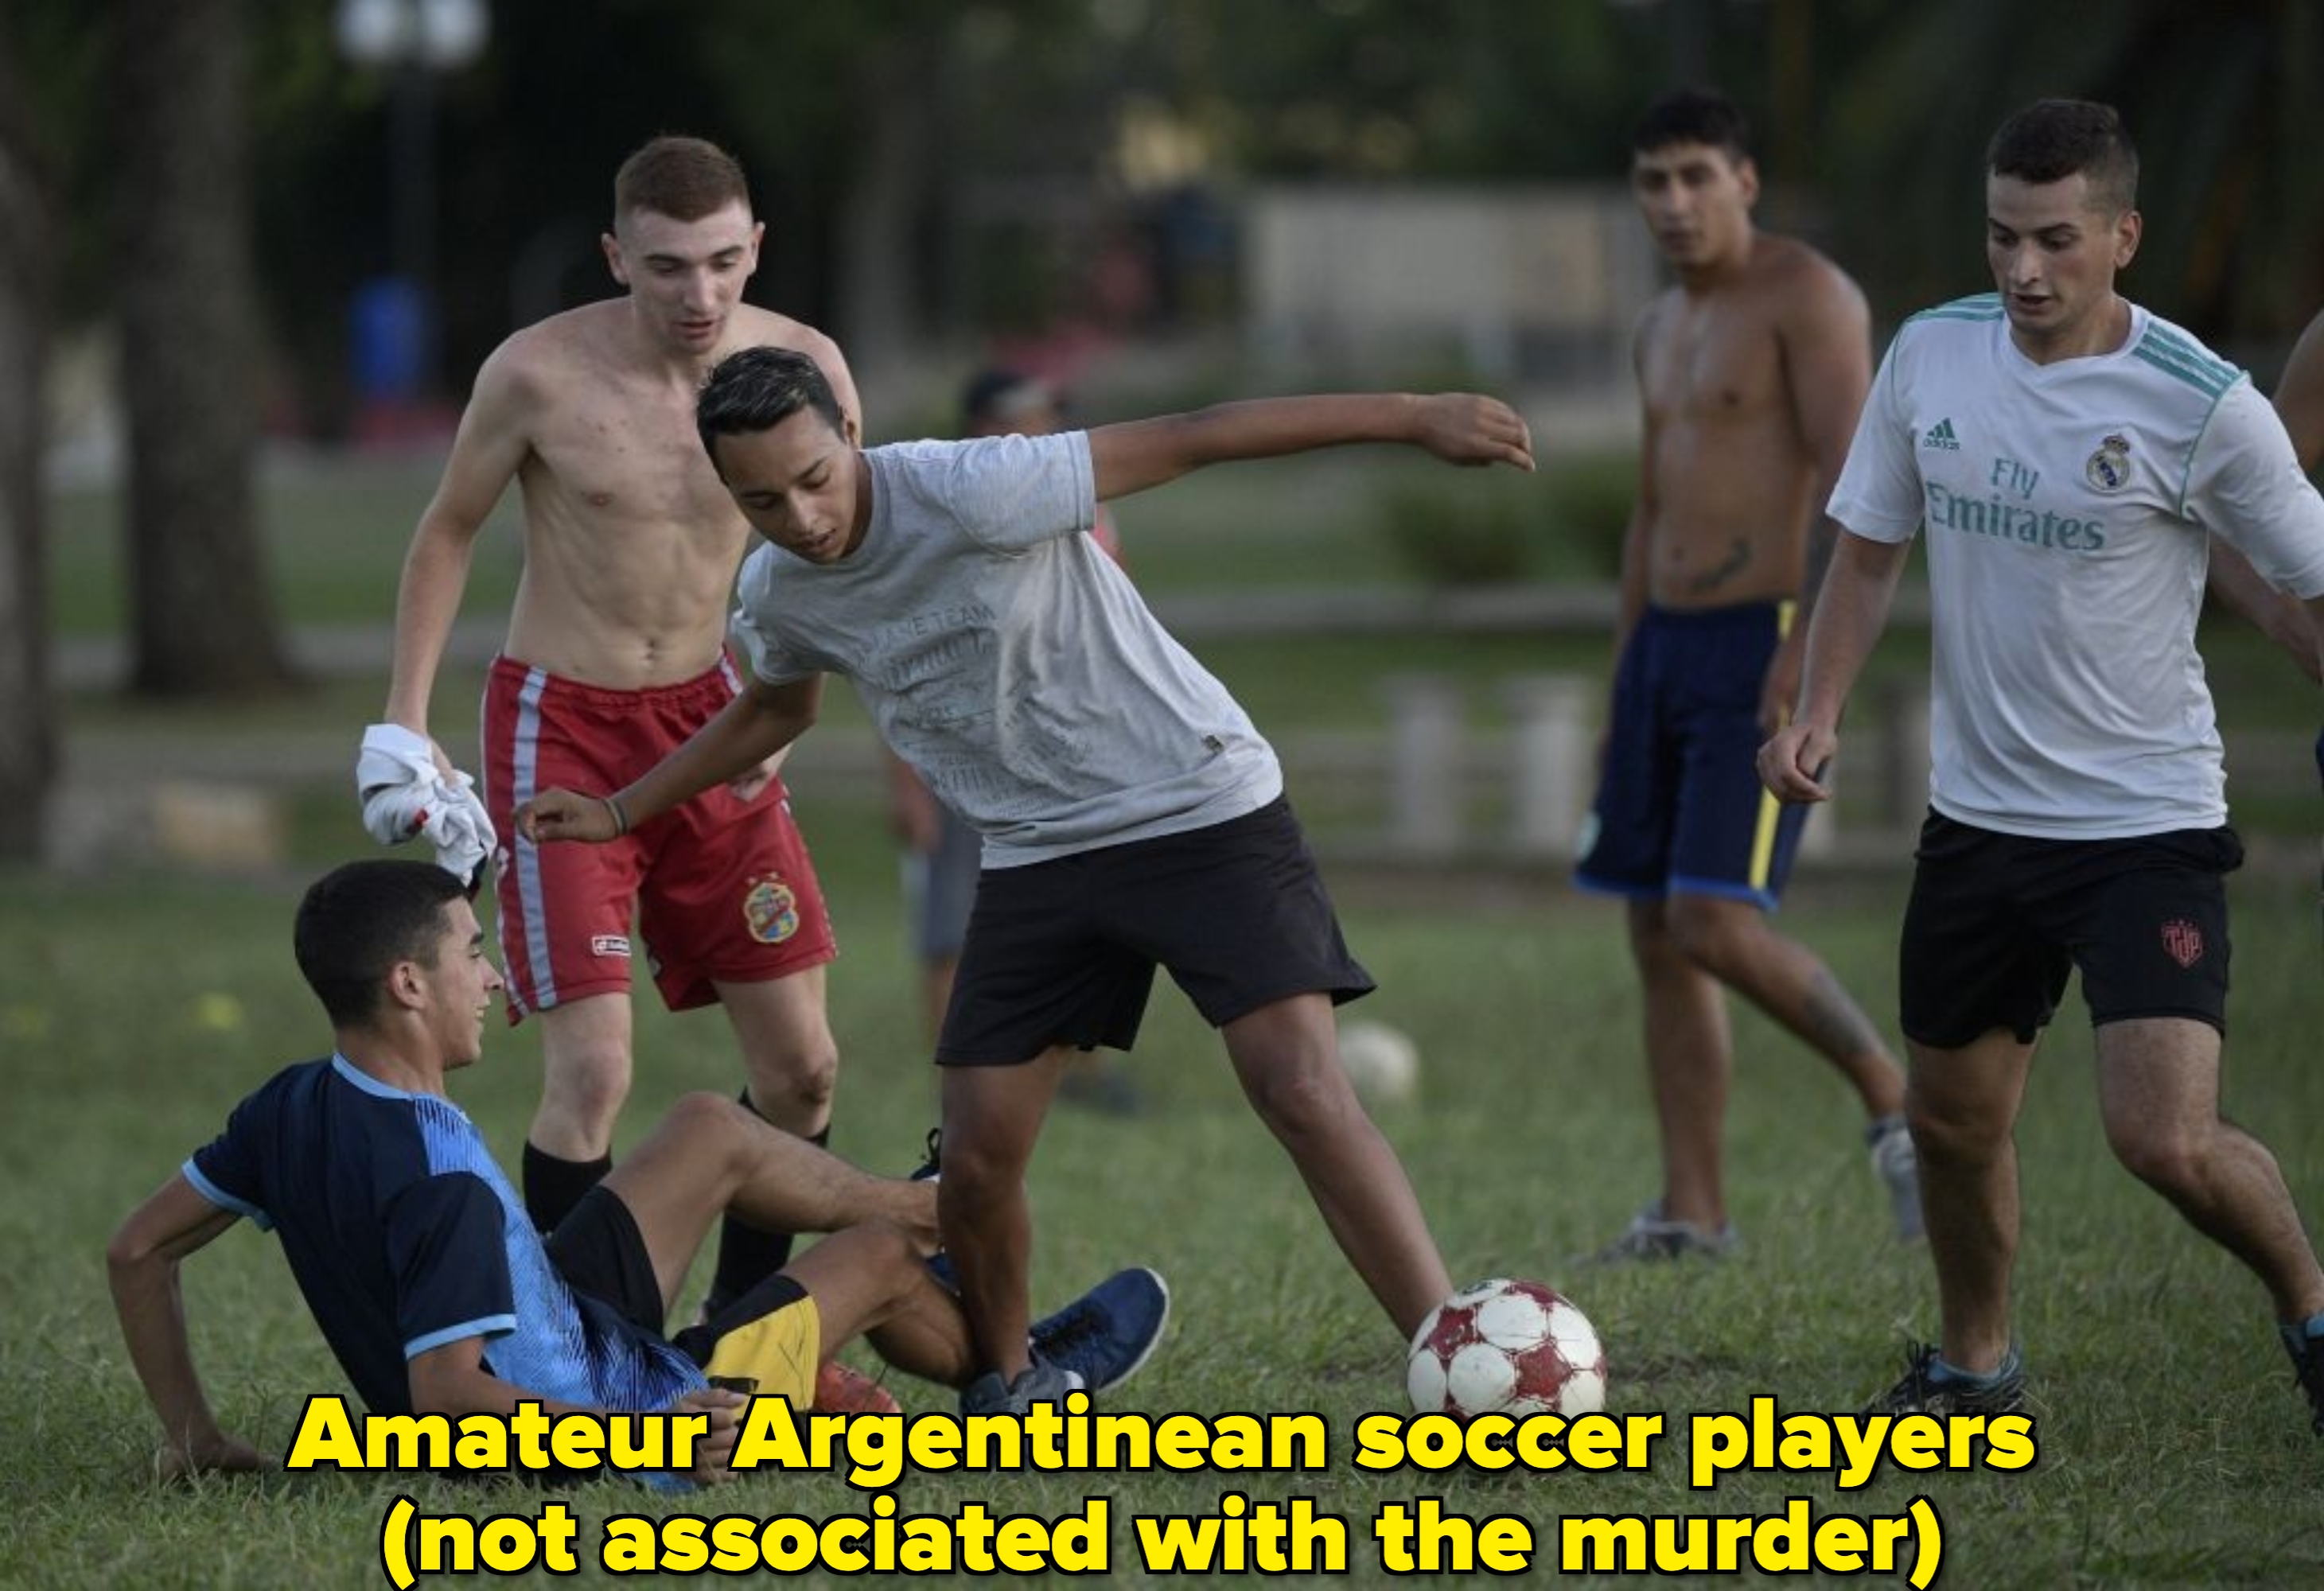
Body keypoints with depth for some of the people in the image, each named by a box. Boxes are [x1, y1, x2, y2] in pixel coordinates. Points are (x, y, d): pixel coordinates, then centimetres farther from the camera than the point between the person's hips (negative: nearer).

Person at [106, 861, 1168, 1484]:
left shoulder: (293, 1110, -11)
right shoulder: (442, 1179, -37)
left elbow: (137, 1249, -2)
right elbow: (445, 1397, -43)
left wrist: (191, 1433, 3)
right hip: (610, 1406, -8)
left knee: (712, 1130, 22)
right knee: (877, 1258, 13)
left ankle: (941, 1210, 47)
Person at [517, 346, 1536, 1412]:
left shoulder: (971, 494, -24)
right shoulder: (779, 594, -2)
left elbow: (1191, 440, -23)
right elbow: (771, 711, 23)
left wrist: (1412, 418, -25)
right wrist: (621, 812, 23)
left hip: (1203, 808, -6)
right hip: (1036, 858, 6)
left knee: (1304, 1097, -19)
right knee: (975, 1165, -2)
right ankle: (1006, 1388, 24)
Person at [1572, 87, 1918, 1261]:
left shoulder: (1805, 295, -8)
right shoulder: (1663, 328, 18)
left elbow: (1850, 471, -16)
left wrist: (1808, 645, -24)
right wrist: (1624, 688, 21)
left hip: (1764, 645, -9)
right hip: (1667, 640, 9)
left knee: (1715, 922, -18)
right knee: (1656, 934, 5)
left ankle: (1891, 1096, 1)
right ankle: (1691, 1215, 8)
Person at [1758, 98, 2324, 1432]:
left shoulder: (2201, 405, -16)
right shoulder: (1933, 356, -2)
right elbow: (1873, 549, 10)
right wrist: (1820, 710, -2)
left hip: (2148, 826, -5)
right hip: (1980, 812, 5)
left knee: (2169, 1141, -17)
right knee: (1953, 1120, 15)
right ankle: (1975, 1364, 39)